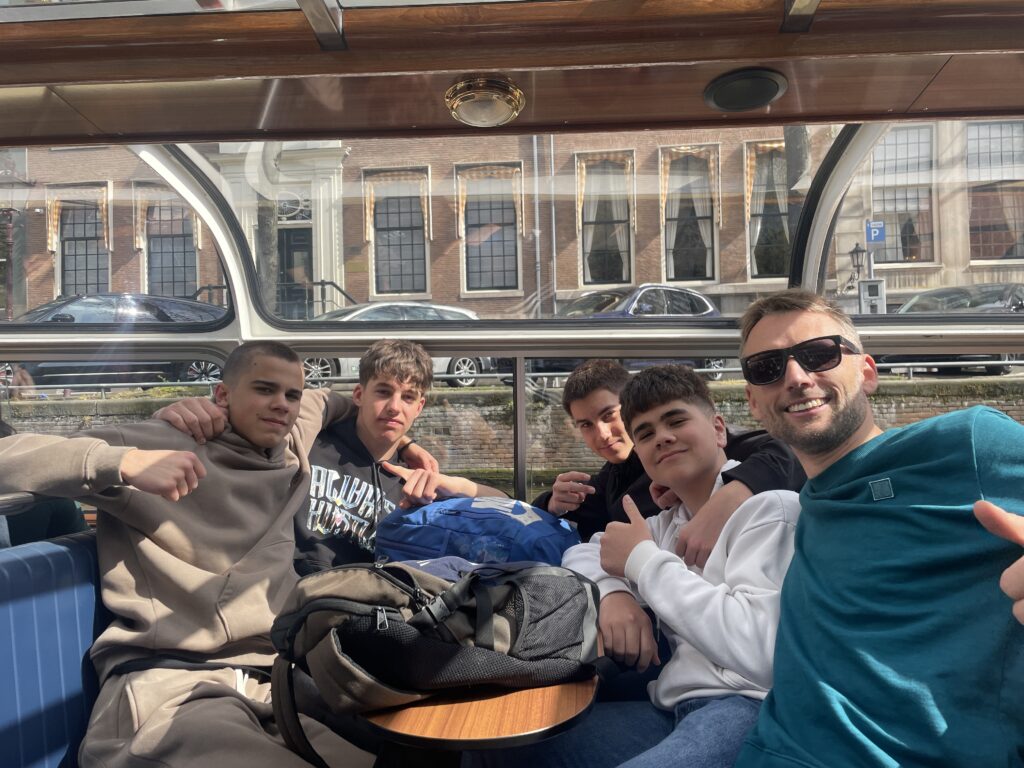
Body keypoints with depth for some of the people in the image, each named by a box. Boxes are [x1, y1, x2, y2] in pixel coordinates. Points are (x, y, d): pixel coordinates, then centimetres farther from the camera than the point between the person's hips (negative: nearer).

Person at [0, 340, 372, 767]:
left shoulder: (293, 449, 18)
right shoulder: (158, 443, 1)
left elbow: (322, 399, 40)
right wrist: (122, 462, -20)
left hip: (281, 674, 5)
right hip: (168, 679, -4)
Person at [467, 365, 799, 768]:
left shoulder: (767, 506, -9)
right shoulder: (670, 524, 16)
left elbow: (759, 651, -22)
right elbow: (581, 554, 20)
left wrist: (642, 559, -12)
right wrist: (612, 594, -4)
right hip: (676, 708, 7)